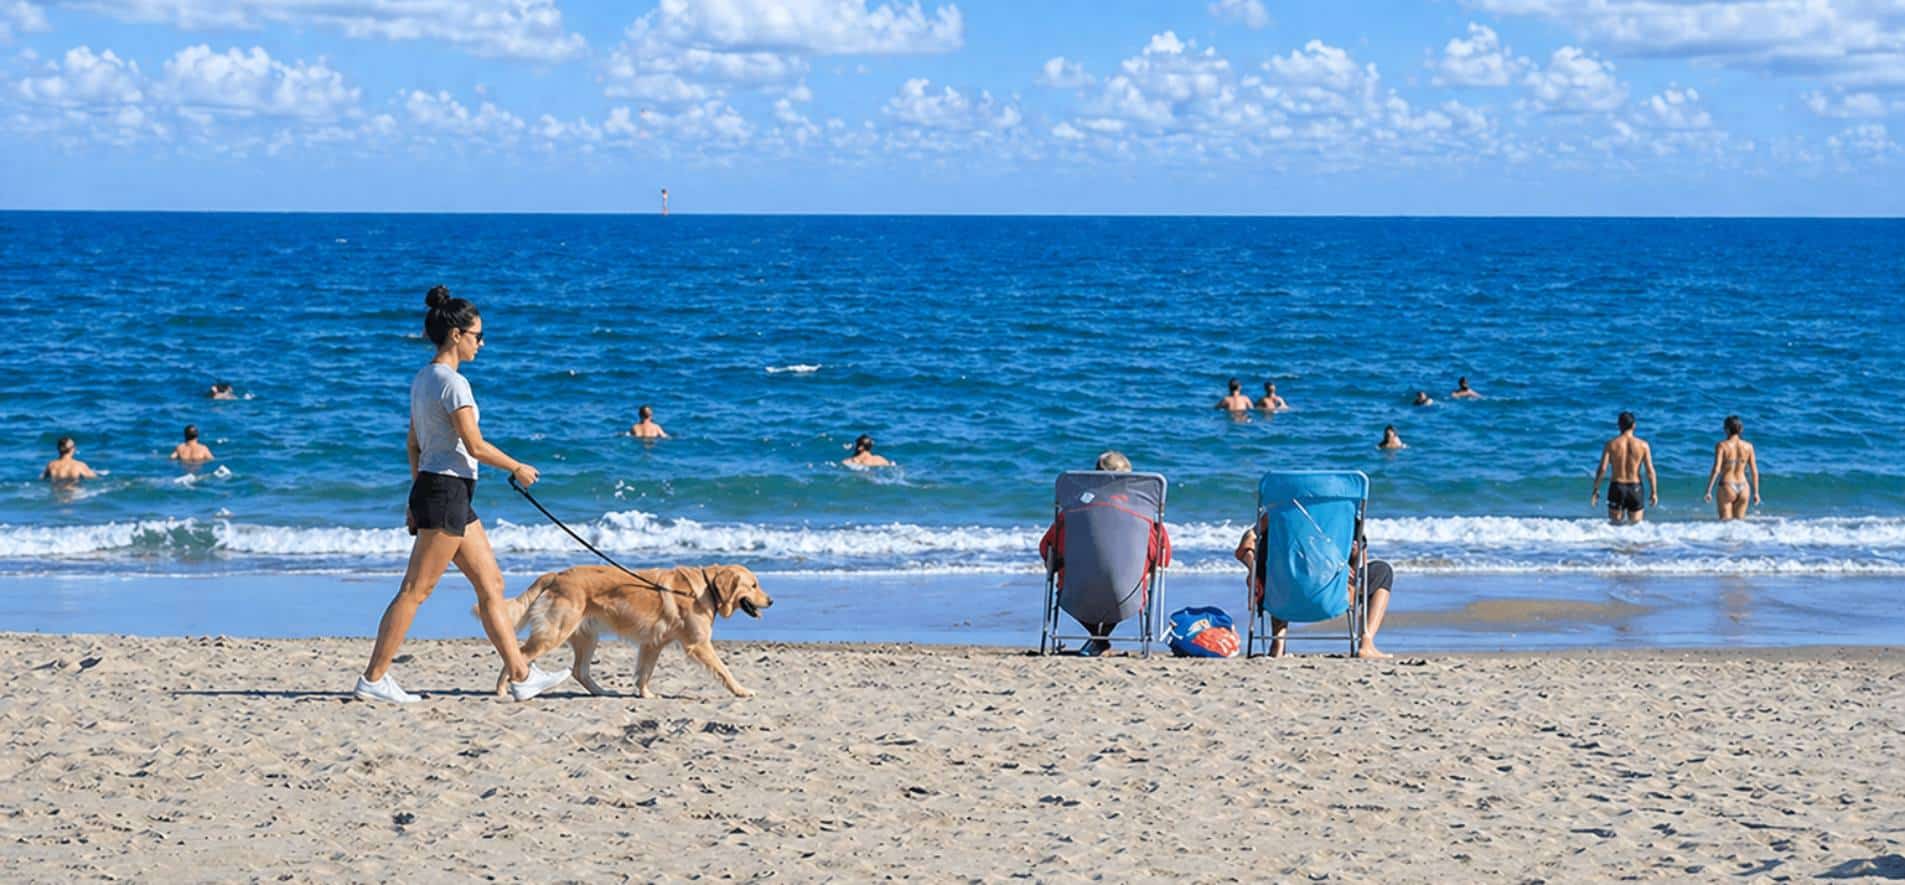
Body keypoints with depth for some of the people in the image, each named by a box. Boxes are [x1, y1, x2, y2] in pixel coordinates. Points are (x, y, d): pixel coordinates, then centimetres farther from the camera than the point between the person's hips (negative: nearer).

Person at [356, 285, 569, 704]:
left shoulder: (423, 379, 14)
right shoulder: (452, 382, -15)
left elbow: (413, 444, 17)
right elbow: (475, 445, -18)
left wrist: (417, 498, 21)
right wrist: (518, 468, -4)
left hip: (431, 487, 10)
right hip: (446, 491, -10)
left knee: (491, 584, 11)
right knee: (415, 590, -6)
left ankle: (521, 675, 13)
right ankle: (373, 679, -2)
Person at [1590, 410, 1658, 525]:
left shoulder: (1611, 444, -3)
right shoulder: (1643, 445, -2)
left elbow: (1602, 469, -7)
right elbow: (1650, 470, -2)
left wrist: (1596, 490, 1)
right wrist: (1654, 492, 7)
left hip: (1617, 486, 0)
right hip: (1635, 487, 0)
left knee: (1615, 523, 9)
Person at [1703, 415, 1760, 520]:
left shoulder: (1721, 445, -8)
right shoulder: (1748, 446, 2)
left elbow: (1716, 469, -15)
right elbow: (1754, 471, 5)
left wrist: (1708, 491, -13)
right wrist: (1756, 492, 13)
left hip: (1727, 487, -3)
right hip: (1743, 488, 3)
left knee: (1726, 522, 2)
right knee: (1739, 521, 13)